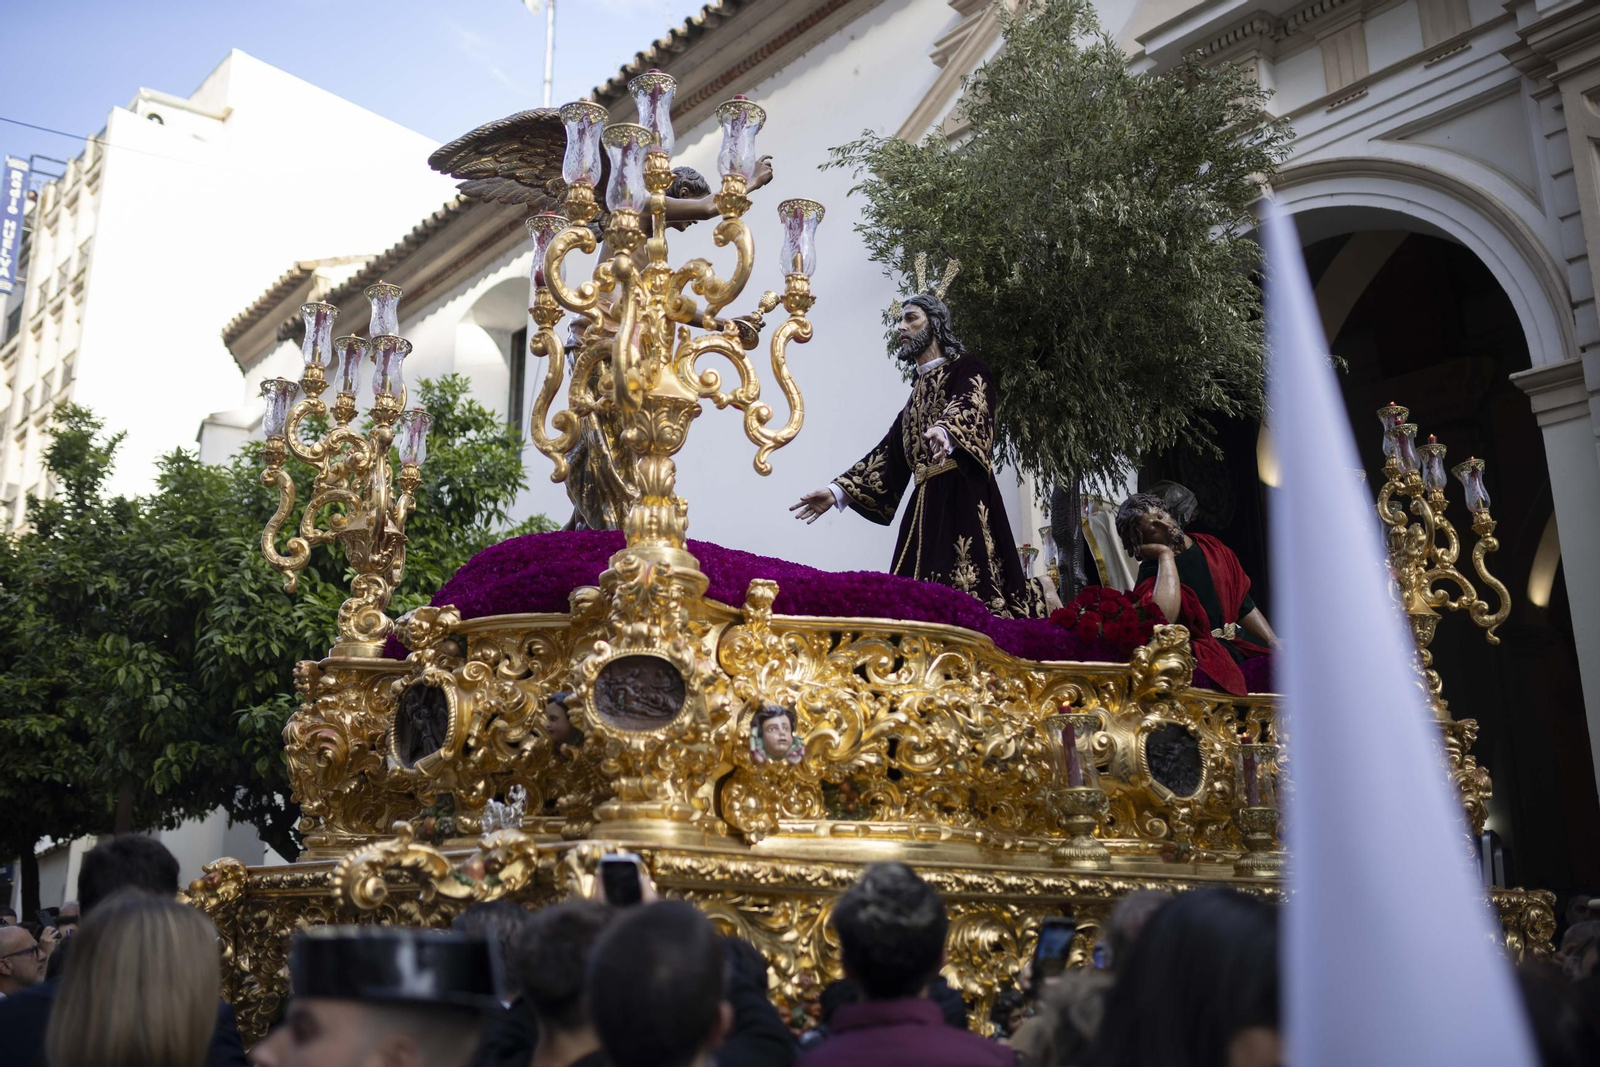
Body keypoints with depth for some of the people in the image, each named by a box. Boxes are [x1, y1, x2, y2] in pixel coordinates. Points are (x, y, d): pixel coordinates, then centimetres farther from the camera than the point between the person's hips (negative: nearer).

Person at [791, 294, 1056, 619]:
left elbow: (970, 406, -19)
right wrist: (838, 491, 12)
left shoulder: (966, 369, 4)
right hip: (926, 503, 7)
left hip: (963, 494, -7)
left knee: (973, 593, -17)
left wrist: (945, 431, -44)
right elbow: (888, 453, 22)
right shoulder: (917, 393, 26)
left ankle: (1038, 595, 6)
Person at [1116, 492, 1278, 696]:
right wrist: (1166, 554, -16)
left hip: (1234, 649, 7)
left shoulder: (1210, 547, 14)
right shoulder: (1153, 570, -6)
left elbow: (1243, 605, 21)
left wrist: (1274, 641, 6)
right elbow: (1164, 618, -29)